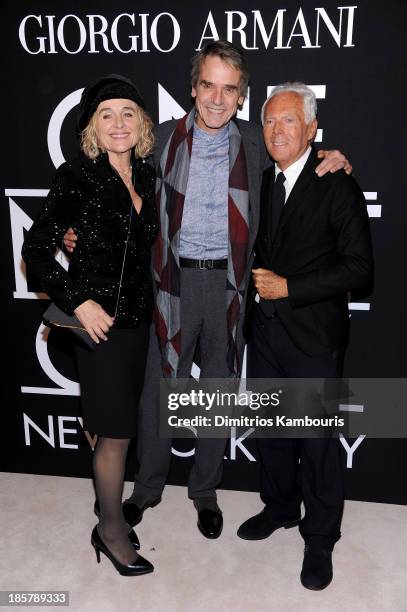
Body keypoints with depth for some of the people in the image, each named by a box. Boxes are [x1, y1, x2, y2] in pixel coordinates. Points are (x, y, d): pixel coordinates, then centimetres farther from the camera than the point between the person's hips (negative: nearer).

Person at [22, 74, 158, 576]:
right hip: (101, 318, -6)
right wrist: (78, 303, -17)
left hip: (138, 315, 6)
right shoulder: (77, 176, -12)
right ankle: (111, 529, 27)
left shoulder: (145, 175, 7)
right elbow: (36, 248, -12)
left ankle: (112, 517, 38)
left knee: (118, 426, 18)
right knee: (117, 431, 3)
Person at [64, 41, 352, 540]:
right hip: (174, 279, 0)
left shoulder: (255, 142, 3)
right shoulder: (164, 138, 1)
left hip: (229, 281, 1)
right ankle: (148, 487, 32)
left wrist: (331, 159, -5)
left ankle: (205, 490, 34)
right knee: (159, 389, 8)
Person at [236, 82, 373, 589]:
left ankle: (320, 538, 28)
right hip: (264, 332, 6)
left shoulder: (337, 185, -11)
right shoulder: (260, 182, 8)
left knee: (317, 439, 7)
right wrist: (255, 278, 1)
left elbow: (358, 267, -15)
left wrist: (289, 288, -18)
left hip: (313, 337, -6)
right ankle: (280, 507, 42)